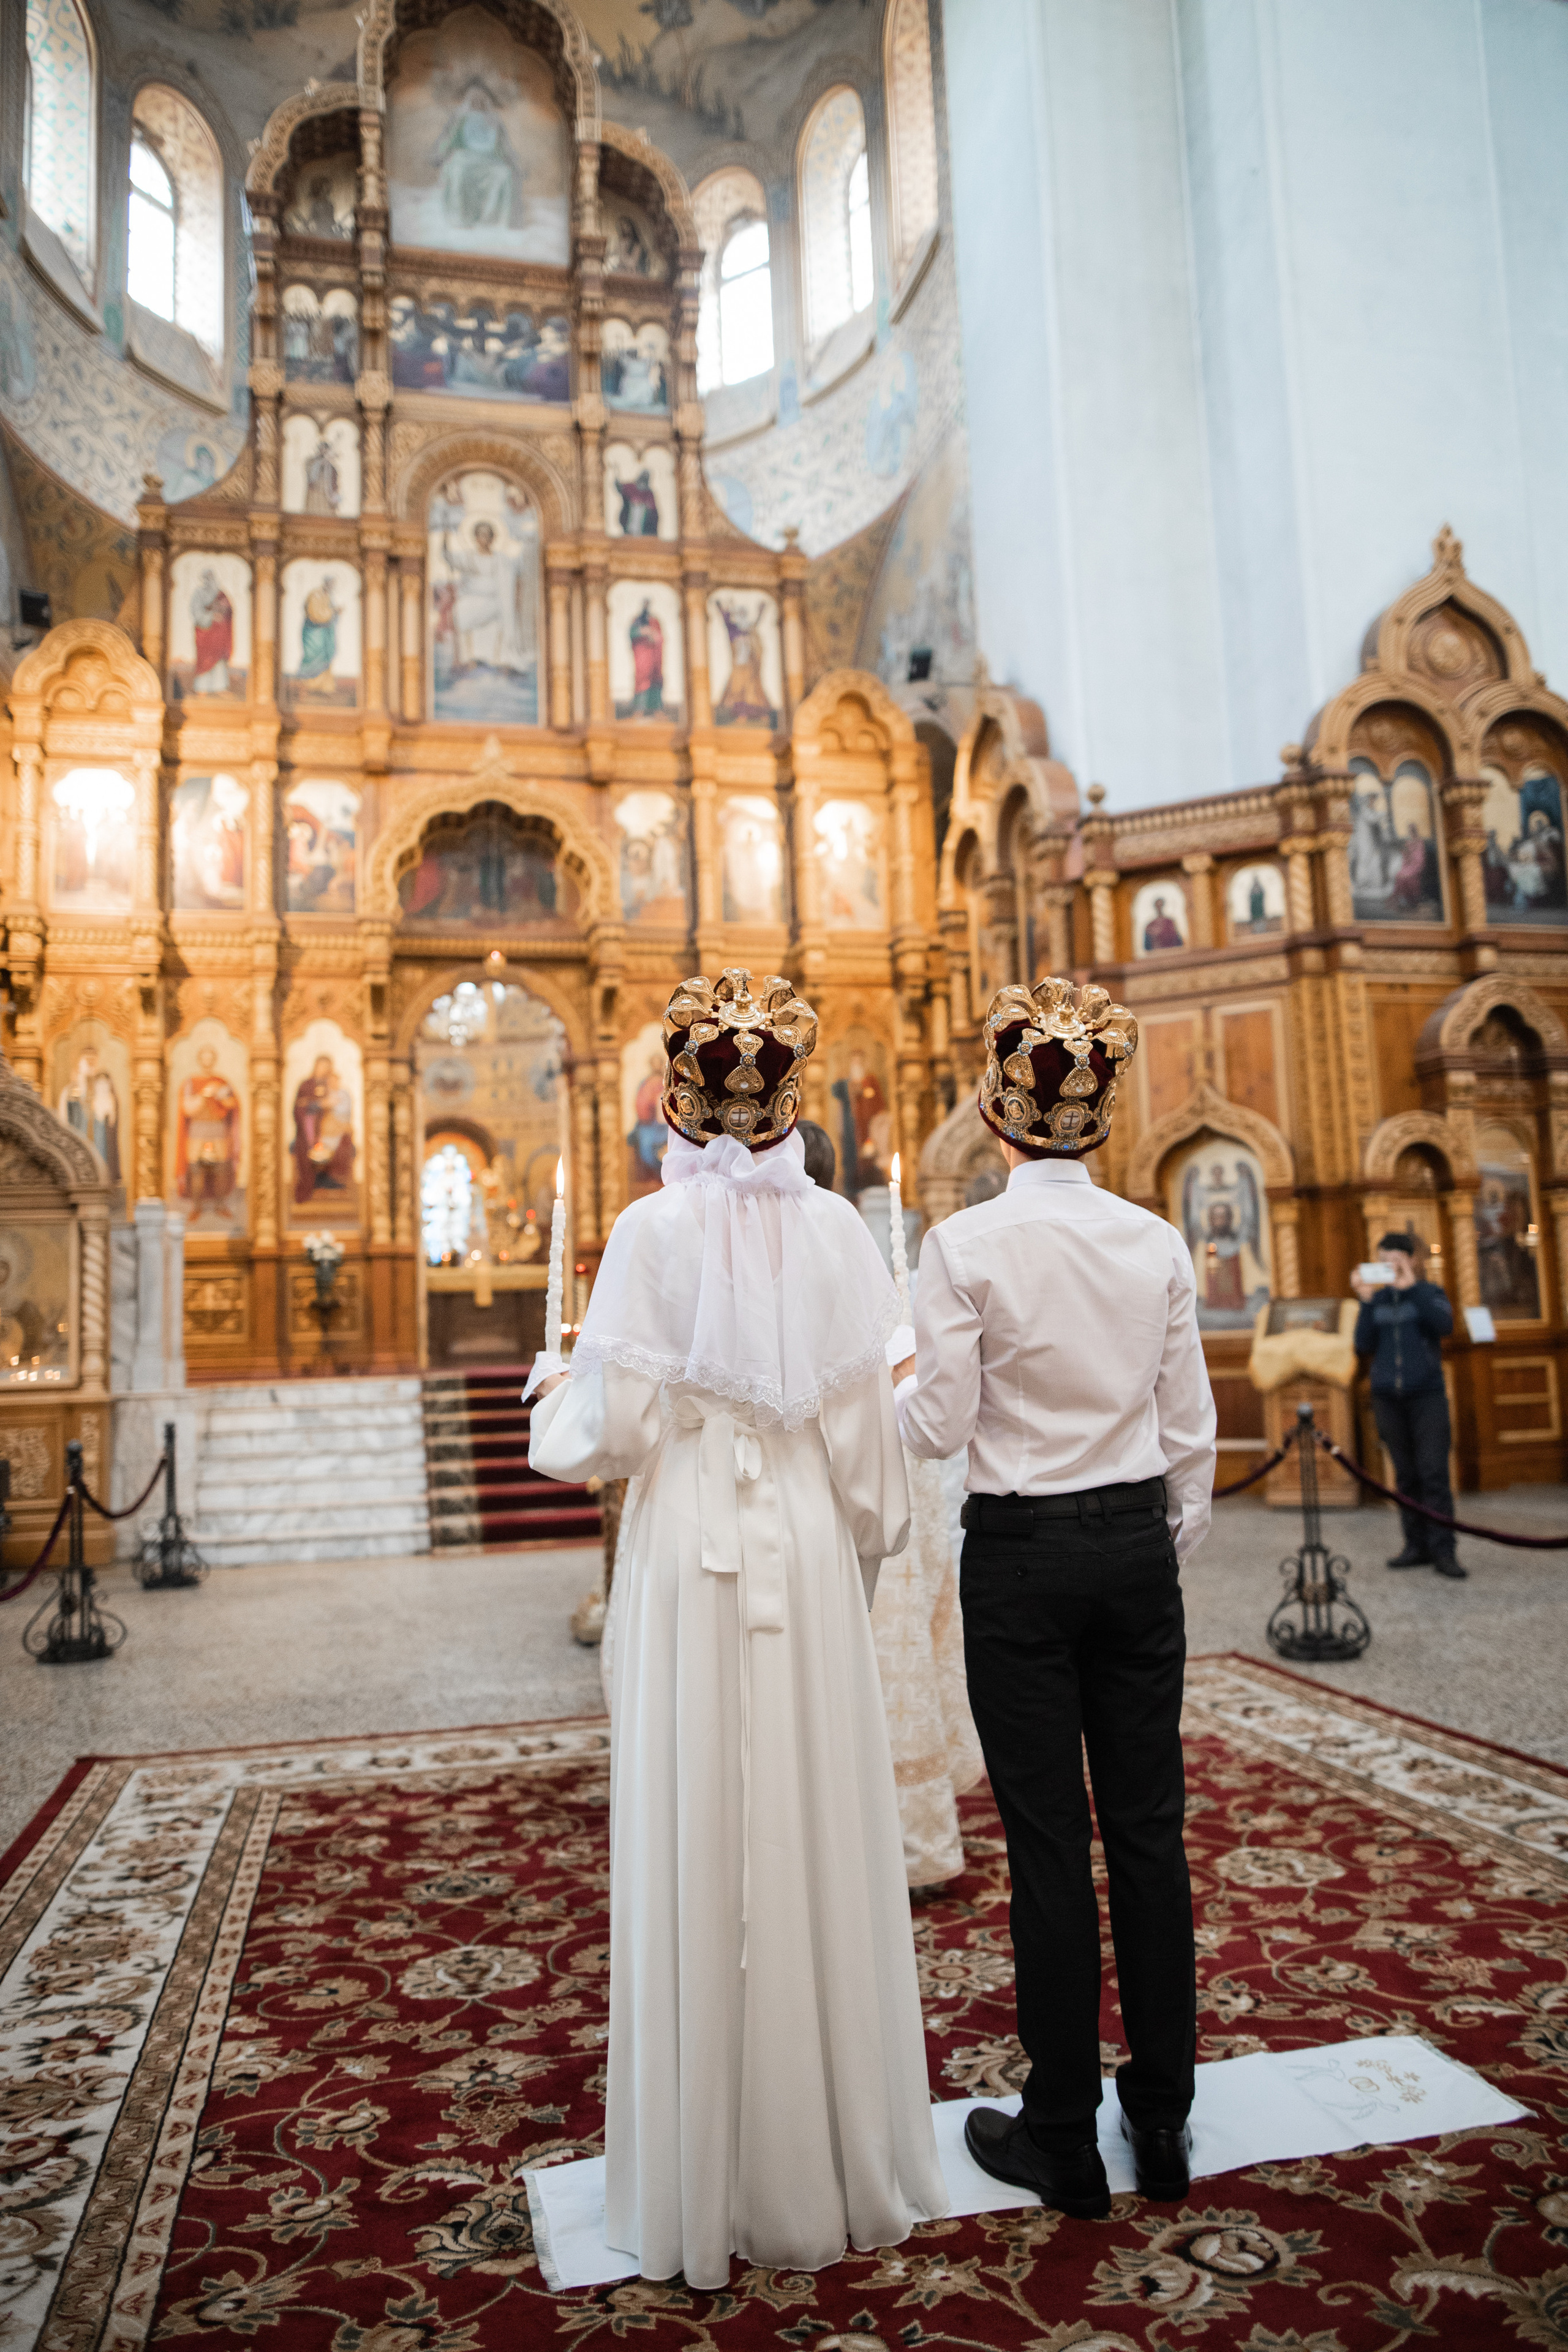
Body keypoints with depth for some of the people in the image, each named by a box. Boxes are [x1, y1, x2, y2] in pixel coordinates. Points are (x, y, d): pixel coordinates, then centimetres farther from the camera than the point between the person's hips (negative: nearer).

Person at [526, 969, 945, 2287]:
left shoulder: (652, 1230, -9)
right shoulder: (836, 1229, -2)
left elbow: (616, 1435, -8)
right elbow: (865, 1427, 1)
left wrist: (556, 1399, 13)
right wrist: (868, 1551, 16)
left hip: (689, 1555, -2)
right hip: (808, 1556, 2)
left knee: (701, 1852, 9)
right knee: (822, 1840, 13)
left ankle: (710, 2189, 25)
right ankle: (846, 2165, 30)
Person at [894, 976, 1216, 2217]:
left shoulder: (966, 1244, -13)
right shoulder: (1158, 1242, -1)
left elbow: (940, 1427, -10)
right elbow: (1191, 1430, 4)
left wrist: (895, 1381, 10)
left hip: (1022, 1555, -4)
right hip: (1137, 1543, 4)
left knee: (1050, 1840, 6)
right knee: (1149, 1825, 13)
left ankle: (1063, 2137, 21)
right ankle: (1163, 2118, 28)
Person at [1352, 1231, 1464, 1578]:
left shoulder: (1428, 1292, 4)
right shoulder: (1377, 1299, 10)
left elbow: (1444, 1324, -16)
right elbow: (1364, 1346, 0)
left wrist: (1412, 1287, -17)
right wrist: (1366, 1302, -9)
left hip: (1427, 1396, -3)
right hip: (1388, 1397, 3)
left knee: (1434, 1473, -9)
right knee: (1406, 1475, 5)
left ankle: (1443, 1552, -9)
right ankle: (1417, 1546, 9)